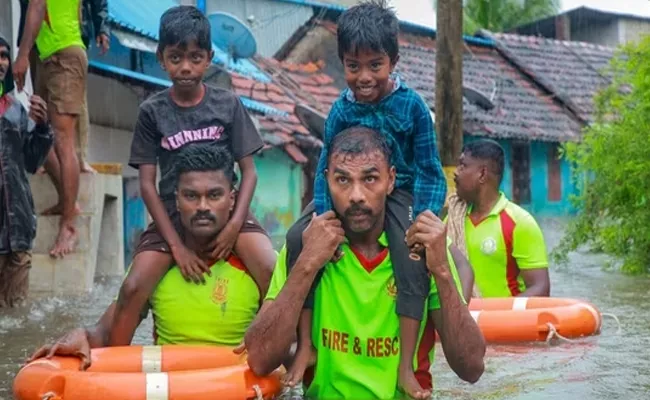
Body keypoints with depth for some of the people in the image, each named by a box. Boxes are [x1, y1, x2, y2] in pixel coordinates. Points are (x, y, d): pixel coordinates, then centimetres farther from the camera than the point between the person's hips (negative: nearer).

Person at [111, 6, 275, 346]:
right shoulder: (152, 111, -1)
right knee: (133, 289, -20)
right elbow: (147, 184, -2)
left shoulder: (228, 104, 0)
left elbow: (249, 171, 1)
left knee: (274, 274, -25)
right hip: (172, 216, 1)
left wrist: (235, 223, -16)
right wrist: (176, 245, -12)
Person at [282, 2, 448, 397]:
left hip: (398, 192, -2)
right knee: (299, 238, -20)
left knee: (413, 254, -29)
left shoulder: (412, 105, -16)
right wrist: (324, 218, -24)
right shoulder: (342, 109, -10)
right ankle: (305, 344, -11)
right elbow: (326, 169, -6)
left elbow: (430, 172, -12)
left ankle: (406, 366, -22)